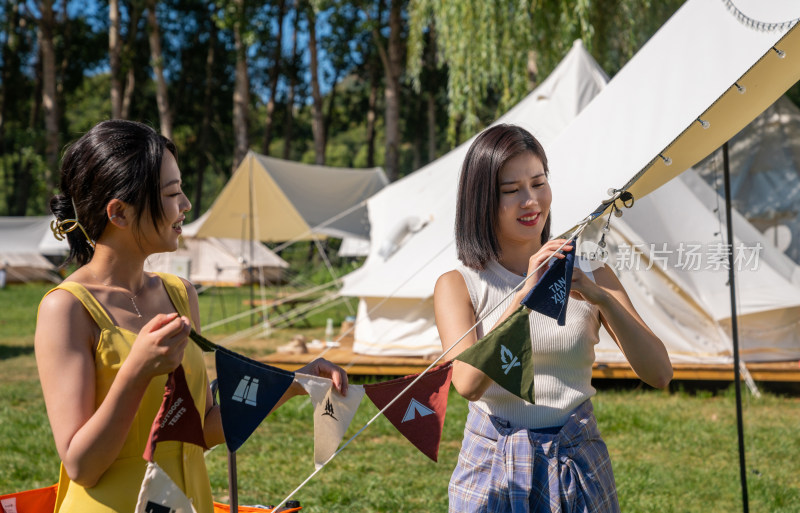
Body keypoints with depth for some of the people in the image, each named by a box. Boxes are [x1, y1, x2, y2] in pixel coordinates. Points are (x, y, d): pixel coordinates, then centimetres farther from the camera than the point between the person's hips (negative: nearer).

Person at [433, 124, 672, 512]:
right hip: (492, 473, -2)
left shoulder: (591, 276, 5)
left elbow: (659, 374, -5)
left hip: (579, 472, 2)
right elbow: (468, 383, -17)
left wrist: (601, 297, -18)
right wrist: (525, 292, -23)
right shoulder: (457, 285, 0)